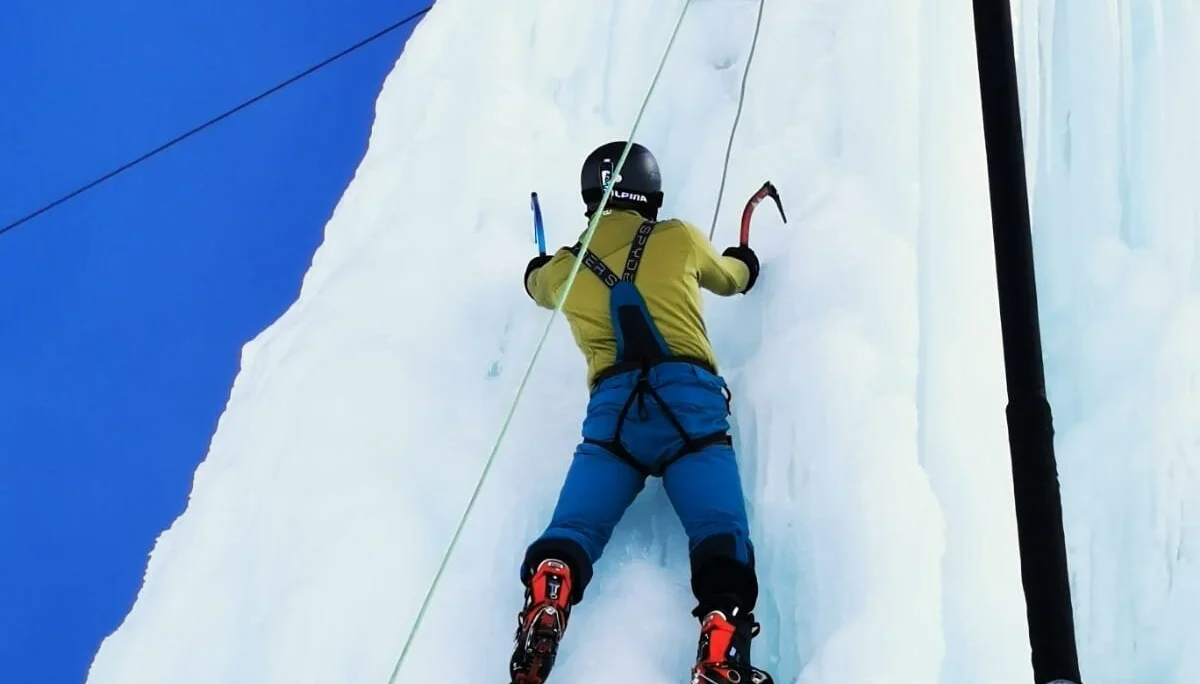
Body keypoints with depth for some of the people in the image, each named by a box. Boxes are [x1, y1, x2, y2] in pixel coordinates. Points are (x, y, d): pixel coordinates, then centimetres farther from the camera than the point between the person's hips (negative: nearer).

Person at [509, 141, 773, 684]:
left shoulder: (565, 269, 22)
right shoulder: (680, 240, 17)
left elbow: (536, 283, 48)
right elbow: (731, 277, 38)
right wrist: (743, 261, 62)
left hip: (612, 410, 2)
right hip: (689, 399, -2)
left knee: (569, 536, -8)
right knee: (721, 543, -15)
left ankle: (542, 618, -37)